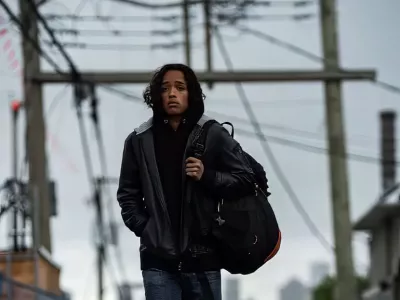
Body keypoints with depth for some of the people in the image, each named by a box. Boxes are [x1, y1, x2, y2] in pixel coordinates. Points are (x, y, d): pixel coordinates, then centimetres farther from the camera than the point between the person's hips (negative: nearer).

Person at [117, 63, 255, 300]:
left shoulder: (213, 135, 1)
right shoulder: (140, 141, 6)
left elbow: (245, 179, 2)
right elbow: (128, 193, 14)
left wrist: (207, 177, -12)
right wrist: (143, 227, 2)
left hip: (202, 259, 0)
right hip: (158, 261, 0)